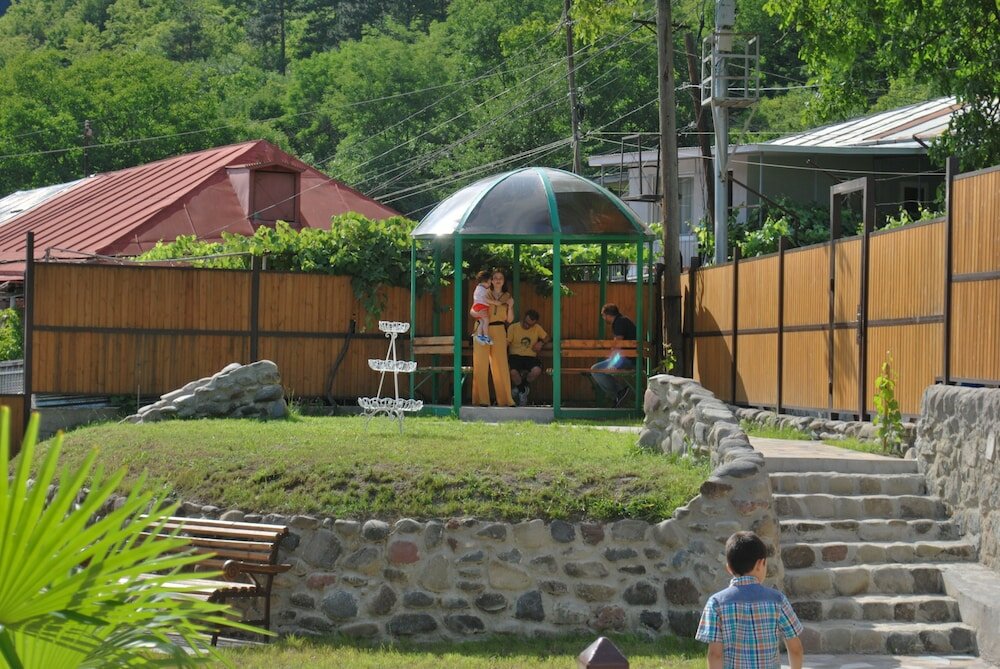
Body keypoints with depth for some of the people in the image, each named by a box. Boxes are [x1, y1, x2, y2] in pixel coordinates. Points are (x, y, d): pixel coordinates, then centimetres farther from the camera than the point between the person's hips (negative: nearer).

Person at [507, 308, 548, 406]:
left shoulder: (537, 328, 11)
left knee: (537, 371, -33)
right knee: (513, 372, -35)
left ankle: (523, 386, 1)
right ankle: (522, 391, -1)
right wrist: (505, 355, -20)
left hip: (531, 357, 2)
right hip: (515, 355, -2)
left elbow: (546, 337, 25)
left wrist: (541, 342, 3)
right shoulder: (513, 327, 1)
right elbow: (506, 343, -3)